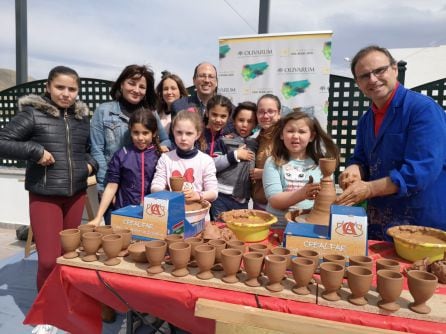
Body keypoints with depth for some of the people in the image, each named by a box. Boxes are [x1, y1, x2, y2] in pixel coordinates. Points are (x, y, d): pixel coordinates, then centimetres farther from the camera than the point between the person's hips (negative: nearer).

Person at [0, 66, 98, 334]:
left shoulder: (82, 117, 8)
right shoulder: (32, 113, -6)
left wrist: (90, 164, 3)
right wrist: (35, 151, -18)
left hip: (76, 195, 4)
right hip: (44, 196, -4)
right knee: (49, 259, -4)